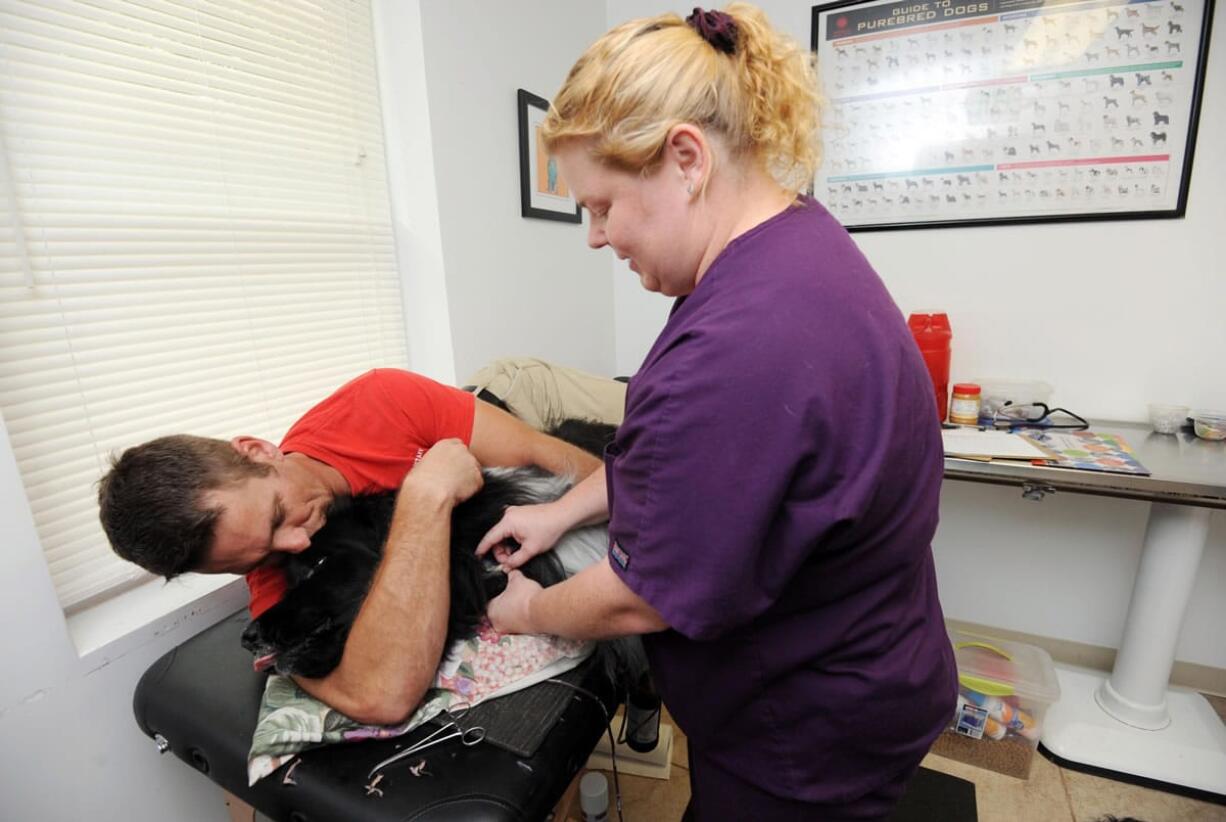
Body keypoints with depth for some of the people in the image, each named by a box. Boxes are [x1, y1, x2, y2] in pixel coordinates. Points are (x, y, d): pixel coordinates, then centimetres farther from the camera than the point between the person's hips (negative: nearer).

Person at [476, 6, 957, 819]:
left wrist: (527, 611, -4)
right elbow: (682, 445, 4)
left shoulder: (738, 350, -39)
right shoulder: (796, 241, -5)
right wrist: (562, 510, 6)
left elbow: (644, 597, -24)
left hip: (808, 738, -7)